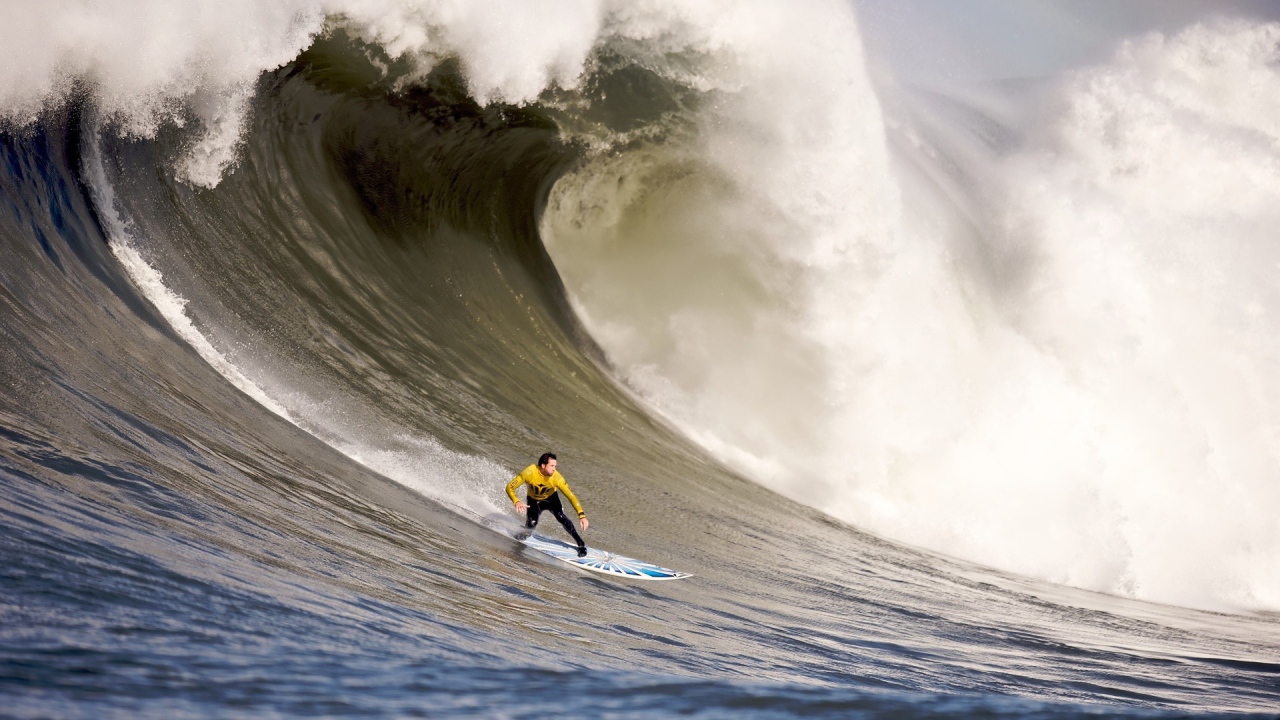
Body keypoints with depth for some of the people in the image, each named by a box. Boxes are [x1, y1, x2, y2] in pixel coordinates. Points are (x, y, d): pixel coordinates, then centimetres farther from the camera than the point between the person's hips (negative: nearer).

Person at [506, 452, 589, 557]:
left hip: (551, 498, 0)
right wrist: (516, 502, -46)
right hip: (534, 500, 0)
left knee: (560, 516, -26)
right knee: (531, 524, -22)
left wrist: (581, 515, -42)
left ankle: (581, 544, -18)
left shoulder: (556, 477, -33)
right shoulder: (530, 473, -34)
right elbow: (510, 487, -27)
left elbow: (570, 496, -32)